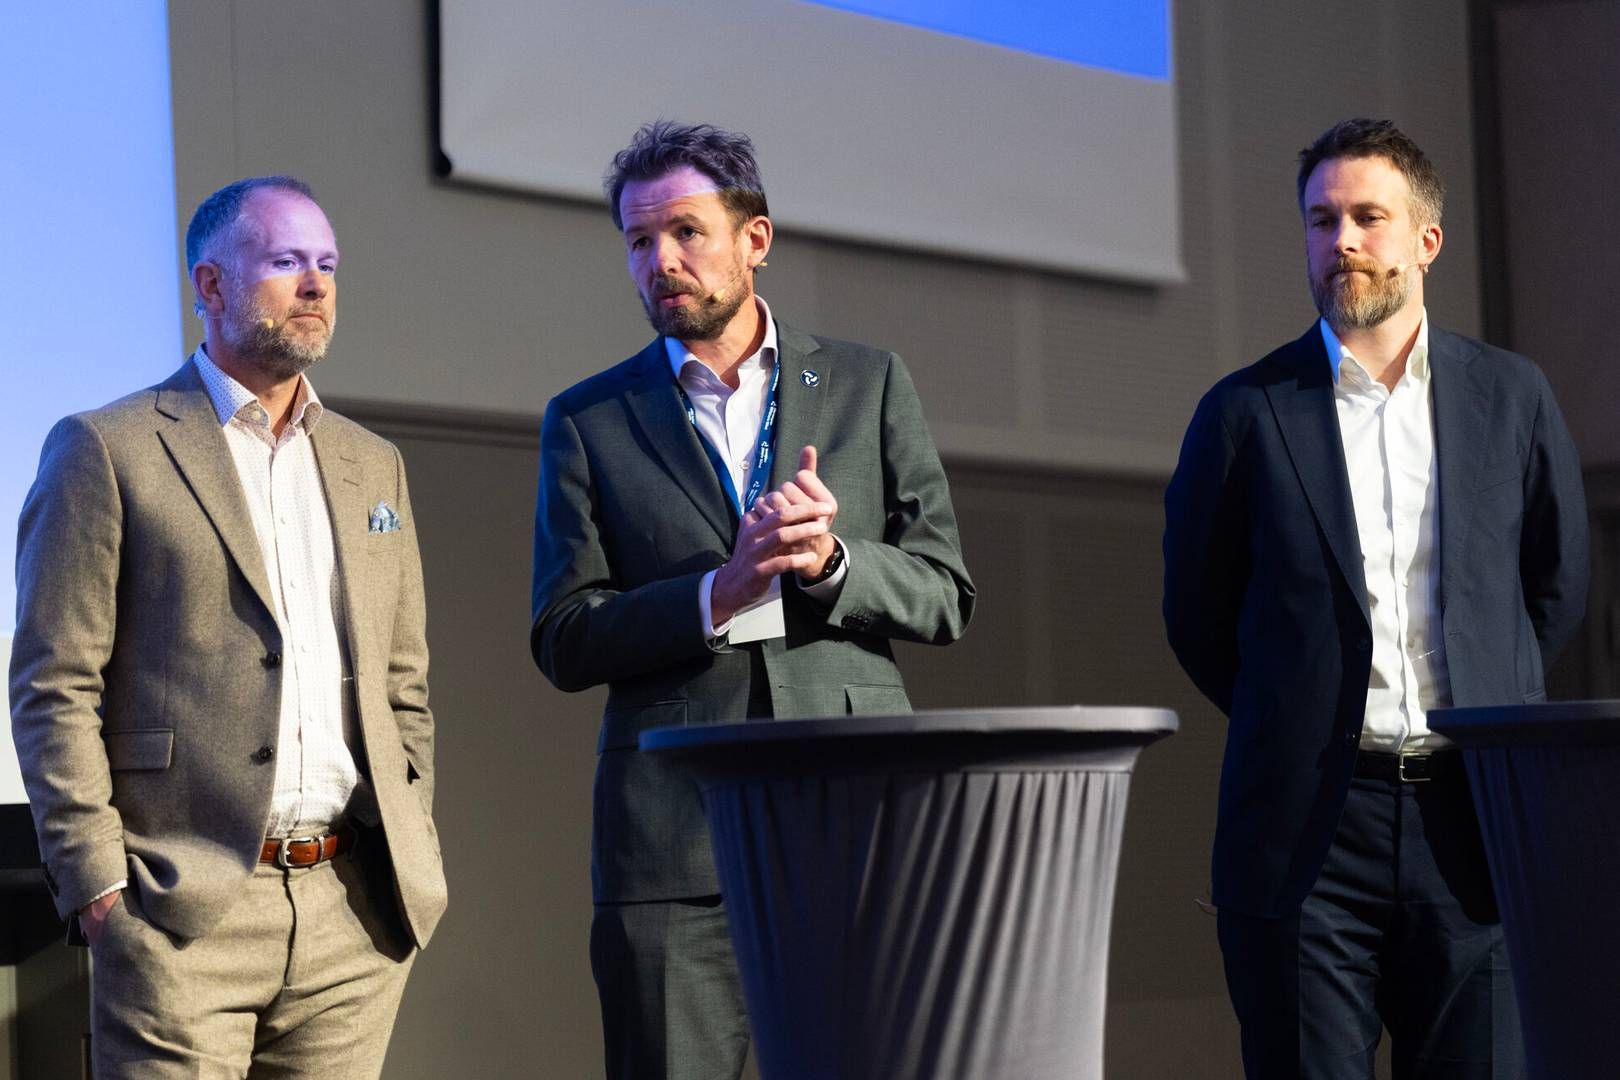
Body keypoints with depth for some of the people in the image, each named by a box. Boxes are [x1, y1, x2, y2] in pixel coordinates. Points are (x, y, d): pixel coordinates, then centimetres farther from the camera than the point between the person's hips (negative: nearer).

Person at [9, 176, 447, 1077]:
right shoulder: (107, 450, 1)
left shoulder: (373, 465, 18)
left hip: (355, 916, 5)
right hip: (186, 912, -5)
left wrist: (414, 862, 11)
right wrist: (97, 882, -11)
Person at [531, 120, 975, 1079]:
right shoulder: (588, 422, 10)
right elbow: (563, 642, 3)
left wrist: (829, 561, -11)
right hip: (674, 847, 0)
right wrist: (719, 592, -12)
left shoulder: (869, 385, 12)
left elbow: (945, 597, 9)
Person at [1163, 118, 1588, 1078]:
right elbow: (1197, 614, 12)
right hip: (1310, 827, -1)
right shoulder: (1247, 412, 4)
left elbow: (1559, 582, 20)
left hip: (1477, 819, 1)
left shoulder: (1513, 397, 9)